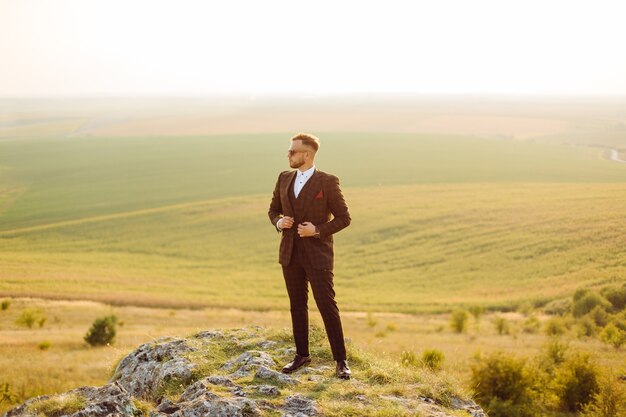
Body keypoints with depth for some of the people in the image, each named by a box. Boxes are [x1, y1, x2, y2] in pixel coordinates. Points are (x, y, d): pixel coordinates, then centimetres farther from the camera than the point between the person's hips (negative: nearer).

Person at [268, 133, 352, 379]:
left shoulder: (327, 182, -9)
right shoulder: (284, 179, 7)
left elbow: (343, 218, -7)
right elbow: (273, 210, 16)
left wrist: (317, 230, -20)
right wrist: (278, 222, -7)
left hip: (317, 253, -5)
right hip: (290, 253, 5)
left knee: (327, 306, -5)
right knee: (297, 305, 12)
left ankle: (341, 360, 3)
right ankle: (302, 355, 24)